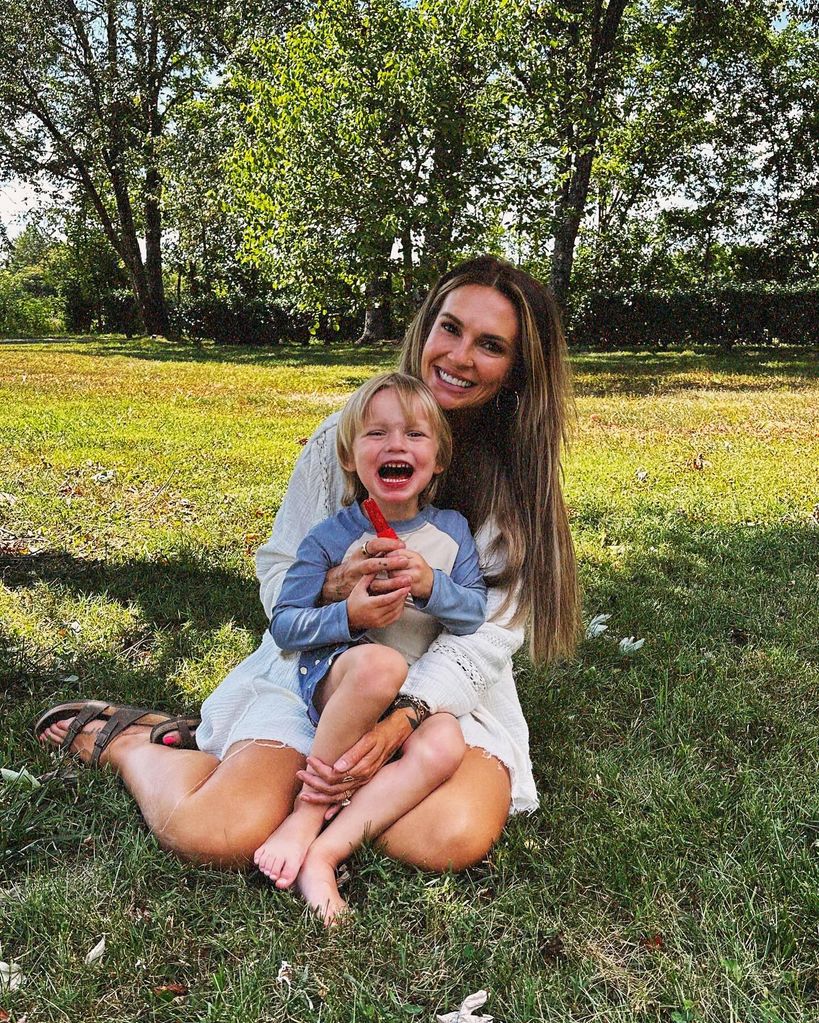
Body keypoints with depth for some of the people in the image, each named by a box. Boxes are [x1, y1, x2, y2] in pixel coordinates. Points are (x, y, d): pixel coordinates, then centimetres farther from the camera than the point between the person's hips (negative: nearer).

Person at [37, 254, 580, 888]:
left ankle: (316, 779, -2)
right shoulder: (346, 433, -3)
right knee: (221, 834, -23)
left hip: (445, 683, 1)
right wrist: (333, 585, -23)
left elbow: (494, 627, -11)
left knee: (454, 840, -30)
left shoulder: (518, 476, -3)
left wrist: (400, 723, -25)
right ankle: (125, 744, 10)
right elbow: (276, 574, 1)